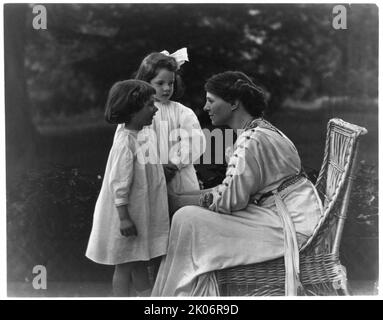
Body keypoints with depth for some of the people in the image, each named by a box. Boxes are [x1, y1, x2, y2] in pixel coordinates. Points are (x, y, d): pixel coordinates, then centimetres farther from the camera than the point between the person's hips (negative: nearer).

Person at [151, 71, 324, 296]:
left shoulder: (253, 140, -19)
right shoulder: (255, 132, 12)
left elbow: (230, 199, -20)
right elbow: (234, 187, 14)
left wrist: (179, 200, -8)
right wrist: (184, 196, 6)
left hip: (290, 225, -10)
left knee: (190, 220, -14)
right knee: (191, 216, 11)